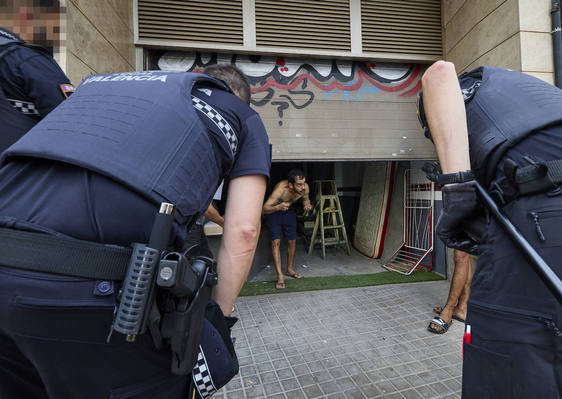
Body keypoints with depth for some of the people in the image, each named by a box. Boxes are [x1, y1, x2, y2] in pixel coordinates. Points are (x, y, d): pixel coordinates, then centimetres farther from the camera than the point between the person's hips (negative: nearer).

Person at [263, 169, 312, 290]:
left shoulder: (305, 188, -25)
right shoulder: (281, 189, -40)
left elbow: (305, 198, 0)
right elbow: (265, 208, -39)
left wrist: (307, 204, -23)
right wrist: (278, 207, -58)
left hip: (289, 210, 5)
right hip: (273, 211, -4)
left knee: (292, 241, 7)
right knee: (276, 241, -14)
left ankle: (290, 269, 27)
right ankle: (280, 276, -10)